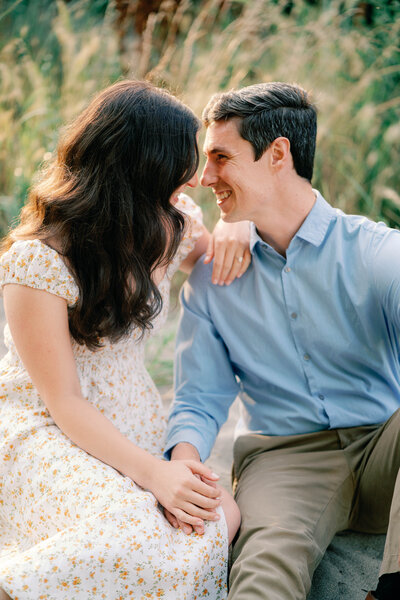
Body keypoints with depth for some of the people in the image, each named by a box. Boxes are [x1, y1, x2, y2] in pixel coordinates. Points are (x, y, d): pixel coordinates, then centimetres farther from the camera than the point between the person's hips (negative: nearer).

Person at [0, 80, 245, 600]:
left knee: (222, 517, -25)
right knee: (139, 541, -34)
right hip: (47, 435, -6)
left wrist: (232, 232, 1)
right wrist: (152, 473, -29)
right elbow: (65, 402, -16)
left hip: (133, 429, 6)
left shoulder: (173, 226, 5)